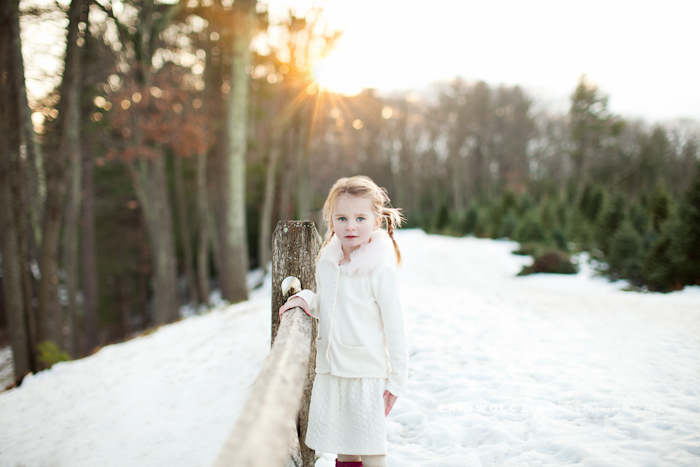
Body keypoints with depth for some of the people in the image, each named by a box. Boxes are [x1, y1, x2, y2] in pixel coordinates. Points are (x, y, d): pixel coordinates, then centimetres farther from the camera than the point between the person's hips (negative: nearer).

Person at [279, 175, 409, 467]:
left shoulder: (380, 270, -17)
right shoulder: (326, 261, 1)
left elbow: (394, 326, -13)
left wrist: (397, 378, -10)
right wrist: (306, 299, -4)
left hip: (368, 371, -6)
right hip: (330, 367, 6)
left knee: (369, 443, 6)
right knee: (341, 437, 20)